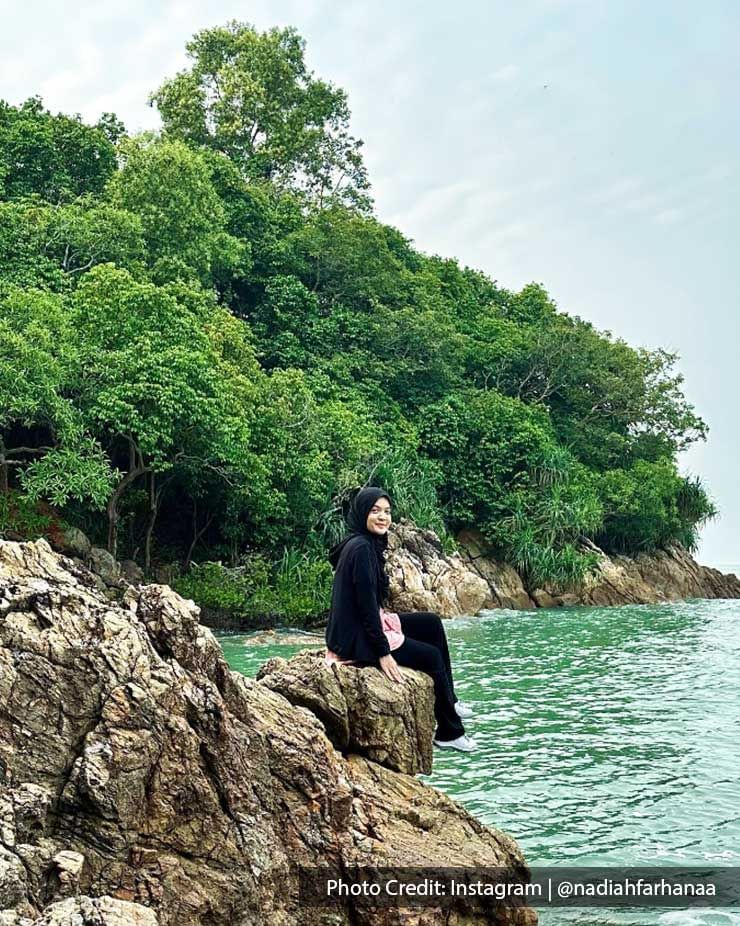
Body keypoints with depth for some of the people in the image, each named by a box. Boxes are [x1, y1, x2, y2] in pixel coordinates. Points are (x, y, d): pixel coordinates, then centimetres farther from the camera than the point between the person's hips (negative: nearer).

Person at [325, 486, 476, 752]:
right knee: (431, 656, 0)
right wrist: (383, 652, -22)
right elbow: (366, 604, -24)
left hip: (367, 625, 10)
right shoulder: (361, 548, -22)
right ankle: (449, 732, 15)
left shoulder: (368, 543, 9)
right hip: (358, 640, -10)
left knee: (432, 623, 15)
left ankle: (449, 699, 22)